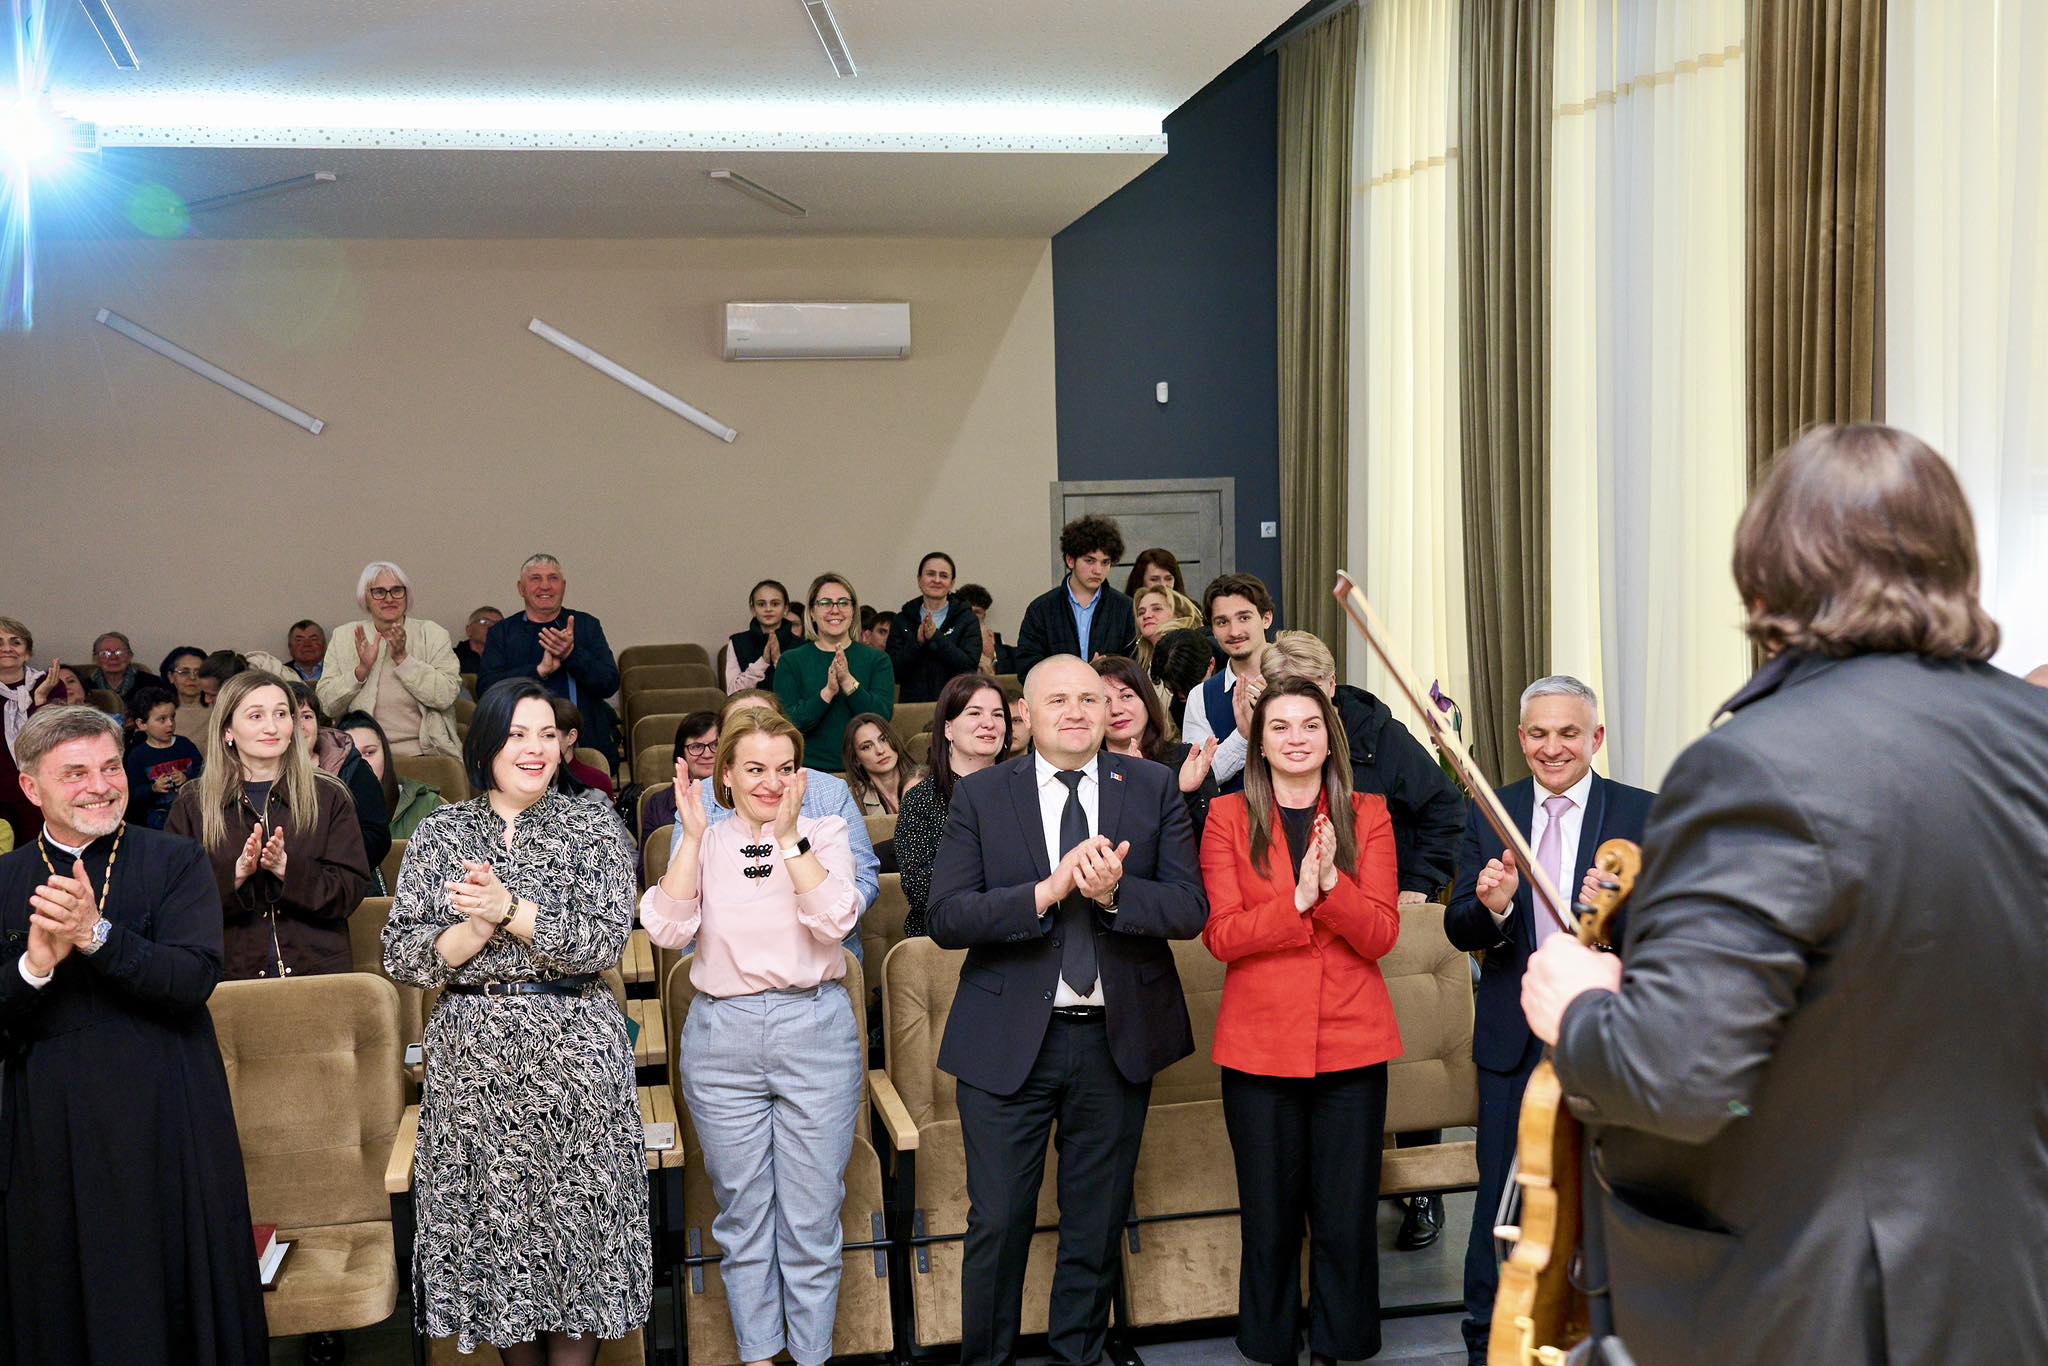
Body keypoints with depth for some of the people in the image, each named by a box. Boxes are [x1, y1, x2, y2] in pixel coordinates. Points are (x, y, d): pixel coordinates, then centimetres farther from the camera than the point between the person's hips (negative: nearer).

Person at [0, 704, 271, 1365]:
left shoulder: (176, 861, -1)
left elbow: (194, 980, -14)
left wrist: (97, 934, -26)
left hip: (165, 1122, -2)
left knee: (175, 1293, 6)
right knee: (62, 1309, 11)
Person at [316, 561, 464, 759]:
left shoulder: (432, 633, 8)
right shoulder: (344, 637, 12)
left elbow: (445, 696, -7)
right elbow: (327, 705, 4)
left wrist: (402, 658, -10)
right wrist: (362, 669, -9)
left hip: (424, 753, -1)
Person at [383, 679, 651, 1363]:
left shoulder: (593, 826, 2)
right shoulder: (440, 832, 7)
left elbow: (605, 942, -9)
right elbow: (401, 956, 2)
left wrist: (509, 908, -16)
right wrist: (473, 929, -14)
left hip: (573, 1050, -1)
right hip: (470, 1055, 2)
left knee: (575, 1220, 2)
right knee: (490, 1218, 7)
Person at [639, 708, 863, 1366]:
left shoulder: (824, 834, 3)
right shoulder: (704, 843, 5)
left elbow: (836, 918, -14)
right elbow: (668, 929, -10)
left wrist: (788, 836, -16)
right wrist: (693, 835, -14)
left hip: (816, 1033, -1)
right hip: (723, 1039, 1)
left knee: (812, 1217, 5)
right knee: (742, 1214, 12)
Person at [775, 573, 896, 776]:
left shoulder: (876, 659, 9)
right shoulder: (791, 662, 7)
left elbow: (883, 717, -4)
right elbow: (789, 723, -4)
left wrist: (848, 682, -15)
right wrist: (828, 691, -17)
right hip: (810, 770, -1)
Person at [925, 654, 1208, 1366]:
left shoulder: (1153, 788, 1)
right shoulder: (981, 795, -2)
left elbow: (1191, 908, -5)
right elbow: (945, 918, -10)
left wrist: (1114, 892, -23)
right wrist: (1046, 892, -23)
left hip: (1118, 1038, 2)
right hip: (1008, 1039, -1)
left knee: (1098, 1222, 15)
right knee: (997, 1221, 6)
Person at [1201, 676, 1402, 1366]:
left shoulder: (1367, 816, 6)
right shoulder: (1228, 818, 3)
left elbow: (1381, 934, -3)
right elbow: (1221, 934, -6)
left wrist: (1331, 882, -20)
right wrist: (1298, 899, -18)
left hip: (1351, 1042, 1)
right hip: (1259, 1043, 0)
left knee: (1346, 1216, 4)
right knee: (1269, 1214, 8)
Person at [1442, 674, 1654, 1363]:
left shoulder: (1643, 814, -3)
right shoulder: (1488, 815, 3)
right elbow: (1459, 930, 0)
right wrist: (1491, 906, -23)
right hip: (1513, 1039, 2)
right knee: (1501, 1197, 10)